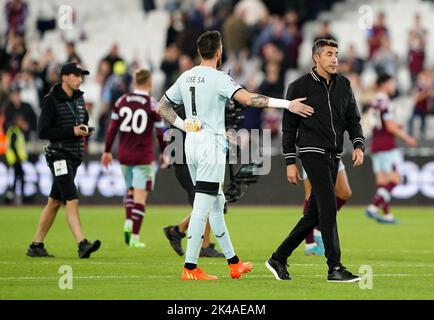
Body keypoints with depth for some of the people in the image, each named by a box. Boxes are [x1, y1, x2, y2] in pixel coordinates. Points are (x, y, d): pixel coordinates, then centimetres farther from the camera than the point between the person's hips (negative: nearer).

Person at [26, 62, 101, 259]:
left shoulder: (79, 98, 13)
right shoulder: (51, 101, -10)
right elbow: (43, 132, -14)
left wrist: (85, 130, 4)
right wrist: (72, 131, -19)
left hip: (74, 156, 8)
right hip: (59, 155, -8)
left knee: (55, 202, 11)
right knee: (72, 200, -18)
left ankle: (36, 246, 17)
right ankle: (82, 245, -26)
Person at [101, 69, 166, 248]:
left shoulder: (121, 101, 2)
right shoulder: (153, 104, -7)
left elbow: (112, 128, 3)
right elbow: (160, 132, -4)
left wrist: (107, 151, 12)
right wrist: (164, 153, 11)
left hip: (124, 155, 4)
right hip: (143, 156, -4)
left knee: (131, 190, 22)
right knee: (140, 195, 0)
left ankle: (128, 221, 0)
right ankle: (134, 237, -4)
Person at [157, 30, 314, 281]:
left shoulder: (185, 78, 9)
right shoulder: (218, 78, -12)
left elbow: (163, 107, 17)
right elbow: (249, 99, -24)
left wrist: (185, 126, 10)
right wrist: (288, 104, -24)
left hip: (191, 145, 8)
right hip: (211, 145, -8)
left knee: (216, 203, 15)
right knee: (202, 206, -7)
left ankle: (234, 262, 22)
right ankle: (190, 268, -9)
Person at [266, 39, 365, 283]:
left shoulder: (344, 85, 12)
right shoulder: (300, 87, -3)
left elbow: (353, 119, 15)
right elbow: (289, 127, 0)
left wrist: (359, 145, -3)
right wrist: (290, 163, -4)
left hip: (333, 156, 6)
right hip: (312, 152, -6)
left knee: (315, 214, 8)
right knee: (328, 206, -16)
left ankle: (279, 258, 19)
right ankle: (335, 268, -16)